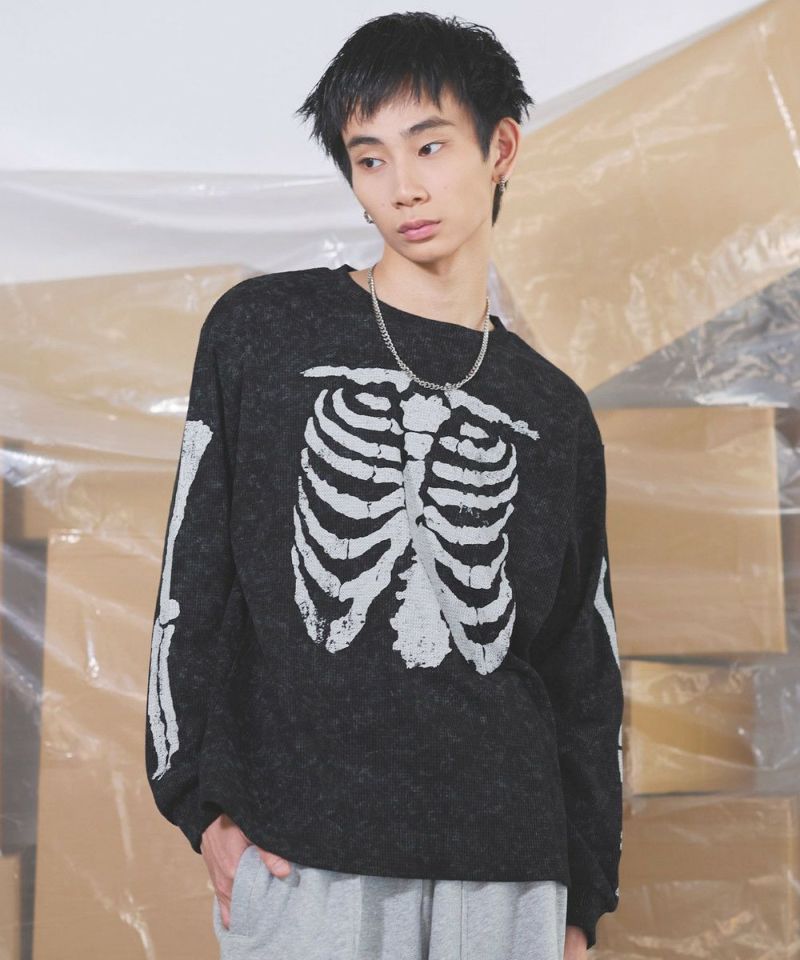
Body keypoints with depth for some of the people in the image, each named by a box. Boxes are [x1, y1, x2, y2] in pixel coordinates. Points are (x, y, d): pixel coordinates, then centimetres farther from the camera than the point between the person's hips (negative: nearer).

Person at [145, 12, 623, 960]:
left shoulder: (554, 411, 12)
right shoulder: (262, 331, 5)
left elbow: (585, 673, 13)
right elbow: (193, 576, 4)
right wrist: (201, 799, -4)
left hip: (509, 863, 2)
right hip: (300, 850, -2)